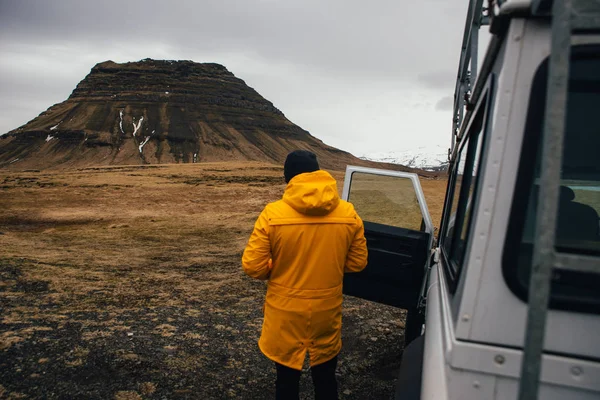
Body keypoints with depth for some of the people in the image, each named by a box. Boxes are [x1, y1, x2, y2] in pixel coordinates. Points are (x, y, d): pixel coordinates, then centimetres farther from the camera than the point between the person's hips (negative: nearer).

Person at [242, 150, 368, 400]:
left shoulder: (272, 214, -16)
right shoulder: (349, 214, -8)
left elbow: (253, 267, -13)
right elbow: (357, 263, 1)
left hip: (285, 313, -2)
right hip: (327, 311, 2)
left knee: (287, 380, 19)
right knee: (325, 379, 23)